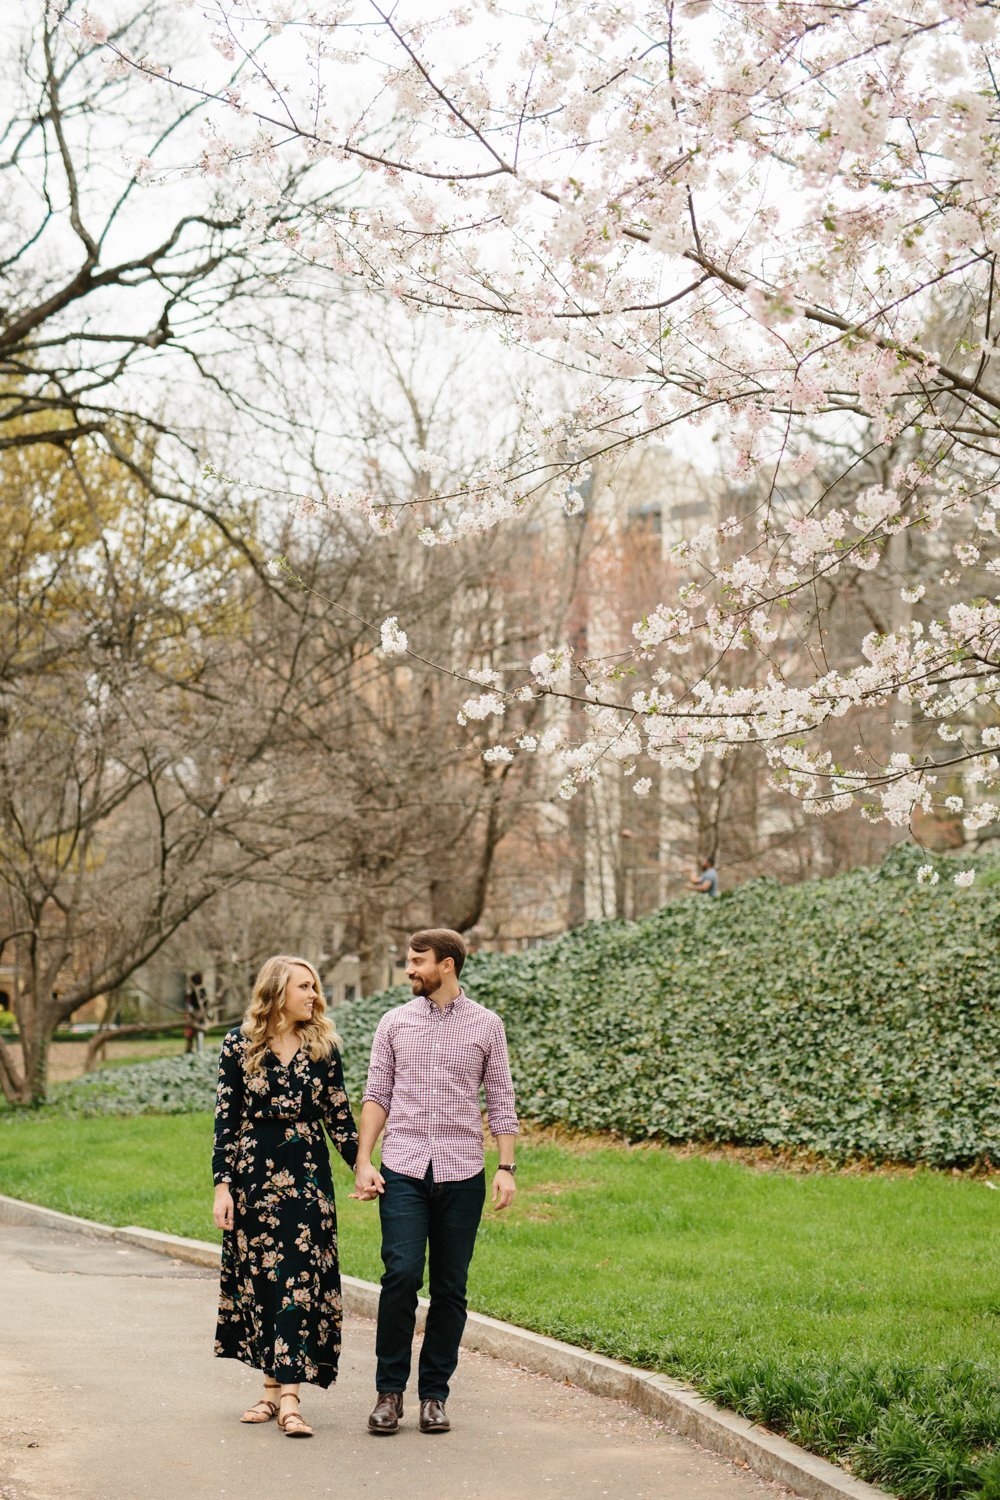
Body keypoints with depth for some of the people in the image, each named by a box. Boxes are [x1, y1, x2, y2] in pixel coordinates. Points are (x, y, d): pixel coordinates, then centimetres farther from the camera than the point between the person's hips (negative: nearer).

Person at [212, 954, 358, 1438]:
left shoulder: (322, 1046, 3)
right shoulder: (240, 1044, -1)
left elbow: (338, 1116, 6)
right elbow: (226, 1118, 1)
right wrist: (222, 1184, -4)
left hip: (307, 1179, 0)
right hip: (253, 1176, 0)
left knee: (300, 1283, -7)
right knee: (259, 1279, 6)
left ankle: (289, 1398, -9)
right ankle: (271, 1389, 16)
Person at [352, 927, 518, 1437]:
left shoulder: (485, 1025, 6)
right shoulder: (394, 1023, 9)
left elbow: (500, 1101, 7)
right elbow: (376, 1096, 9)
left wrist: (507, 1167, -2)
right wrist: (363, 1163, 0)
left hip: (461, 1173, 0)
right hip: (403, 1170, 0)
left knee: (450, 1287, 3)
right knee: (401, 1274, -12)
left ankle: (434, 1394, 13)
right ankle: (389, 1390, 0)